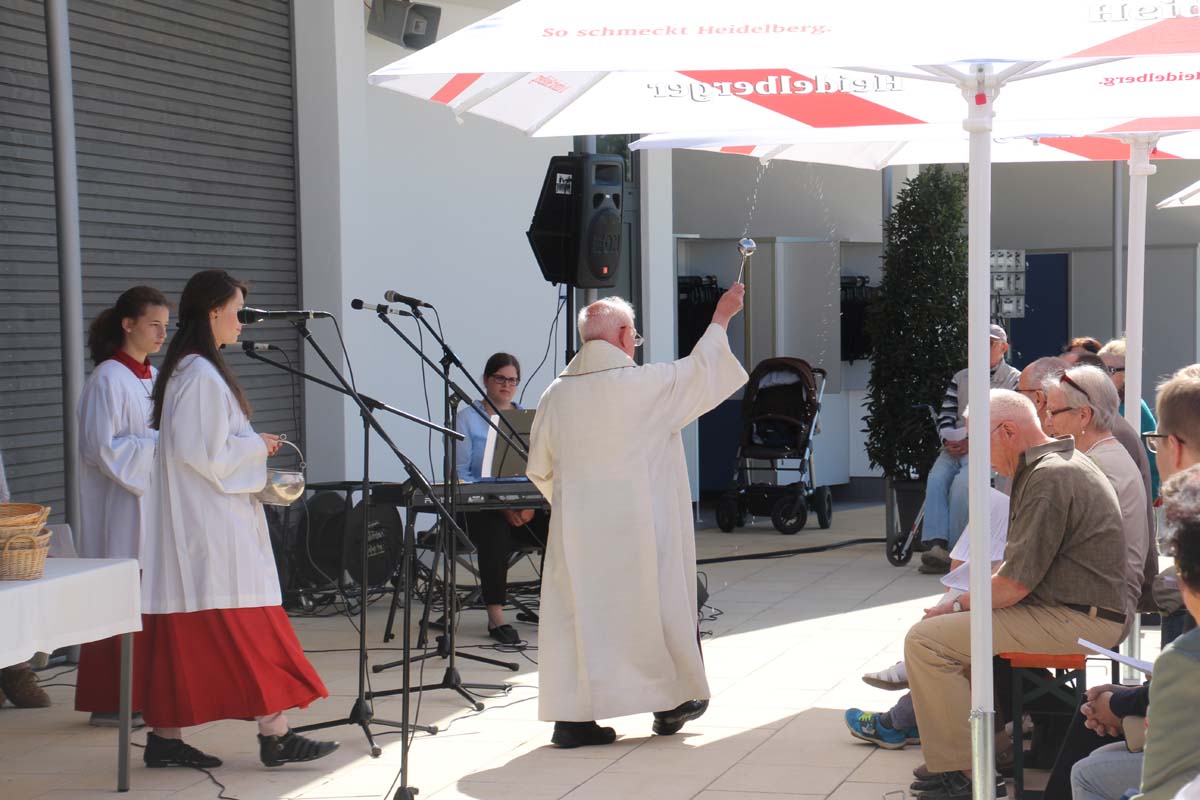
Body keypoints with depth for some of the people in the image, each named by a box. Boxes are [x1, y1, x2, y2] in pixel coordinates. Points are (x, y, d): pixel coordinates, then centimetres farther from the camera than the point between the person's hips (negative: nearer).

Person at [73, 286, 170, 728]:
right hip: (120, 507, -8)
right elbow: (102, 448, -16)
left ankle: (144, 694, 13)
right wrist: (159, 443, -17)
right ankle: (110, 702, 1)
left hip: (155, 502, 8)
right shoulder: (109, 379, -10)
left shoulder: (153, 377, 14)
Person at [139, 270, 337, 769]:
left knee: (185, 635, 9)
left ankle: (166, 737, 11)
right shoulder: (203, 375, -16)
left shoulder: (185, 371, 15)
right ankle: (274, 734, -1)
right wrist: (257, 446, -7)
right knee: (248, 630, -5)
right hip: (213, 526, -10)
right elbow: (207, 453, -21)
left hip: (191, 525, 10)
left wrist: (251, 447, 15)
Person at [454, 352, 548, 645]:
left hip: (526, 507, 4)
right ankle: (496, 617, -30)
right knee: (495, 532, -37)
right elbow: (460, 473, -5)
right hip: (482, 507, -3)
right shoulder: (468, 418, 3)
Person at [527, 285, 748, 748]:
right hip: (638, 527, -3)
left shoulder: (556, 394, 0)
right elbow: (701, 371, 3)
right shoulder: (646, 385, -13)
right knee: (657, 605, 12)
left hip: (577, 528, 3)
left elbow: (540, 470, 9)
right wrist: (721, 320, 18)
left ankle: (571, 716, 3)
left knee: (576, 610, 6)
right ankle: (672, 703, 26)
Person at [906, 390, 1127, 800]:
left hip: (1073, 621, -11)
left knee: (927, 639, -17)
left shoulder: (1049, 478, -18)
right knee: (954, 625, 24)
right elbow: (1023, 563, 22)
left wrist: (958, 606, -6)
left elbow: (1015, 584, -21)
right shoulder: (1058, 465, 16)